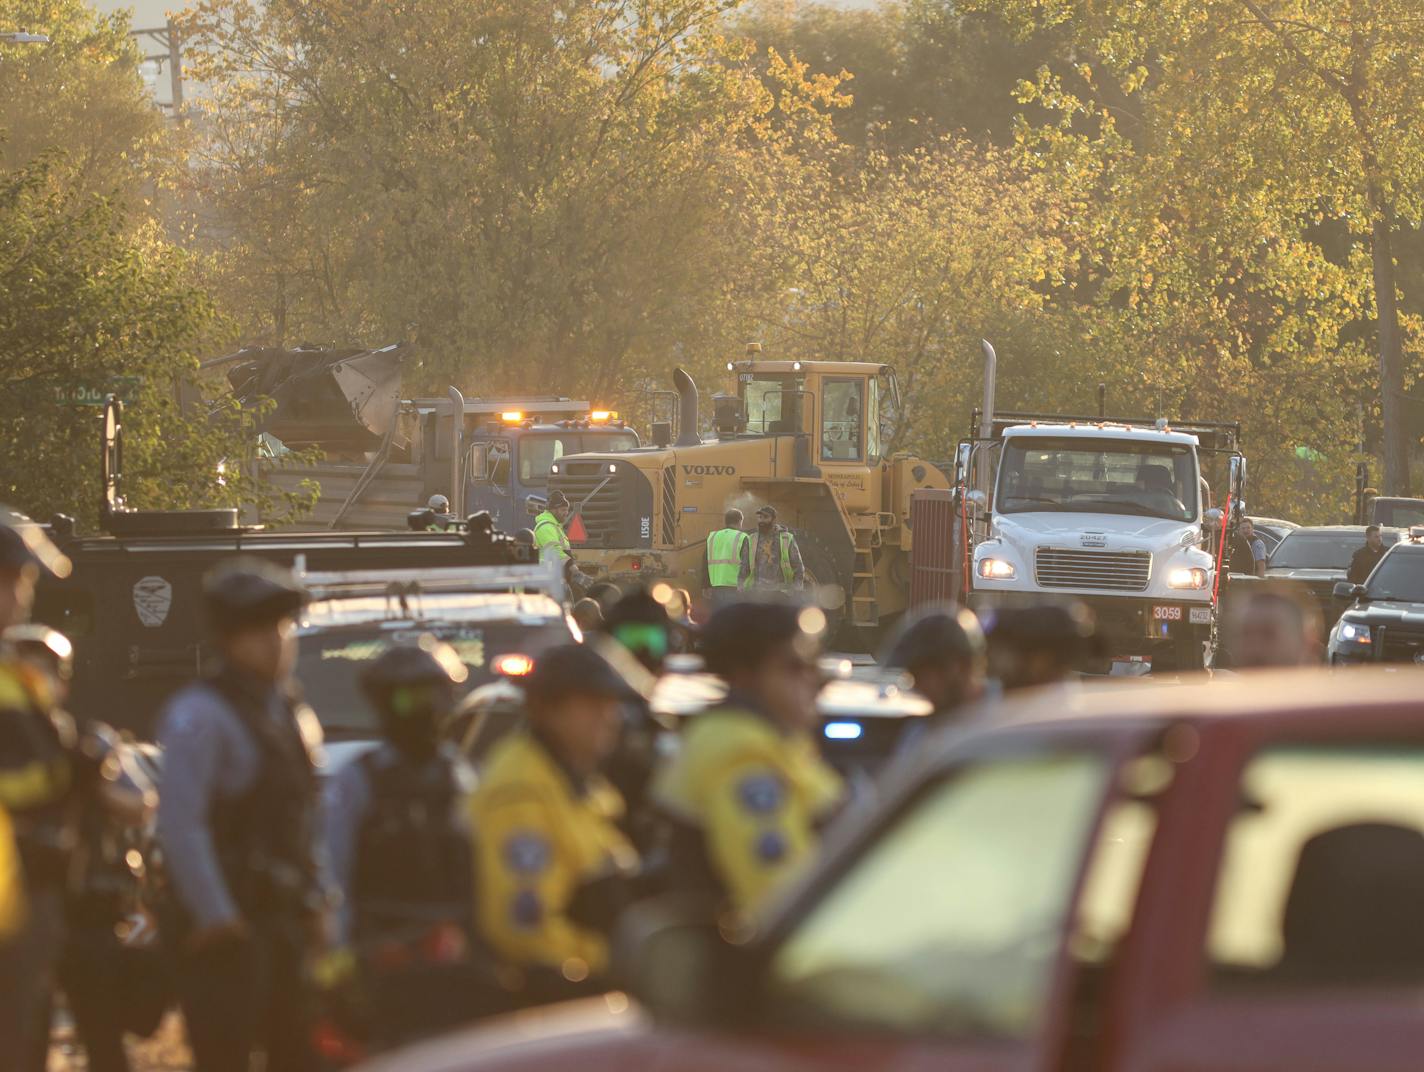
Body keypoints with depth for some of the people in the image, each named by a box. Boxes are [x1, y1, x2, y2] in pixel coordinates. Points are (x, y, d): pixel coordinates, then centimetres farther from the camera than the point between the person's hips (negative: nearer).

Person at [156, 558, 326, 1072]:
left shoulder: (290, 712, 16)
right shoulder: (200, 715, -12)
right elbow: (180, 823, -20)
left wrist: (314, 899, 17)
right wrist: (213, 916, -22)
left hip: (283, 924, 9)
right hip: (228, 931, -9)